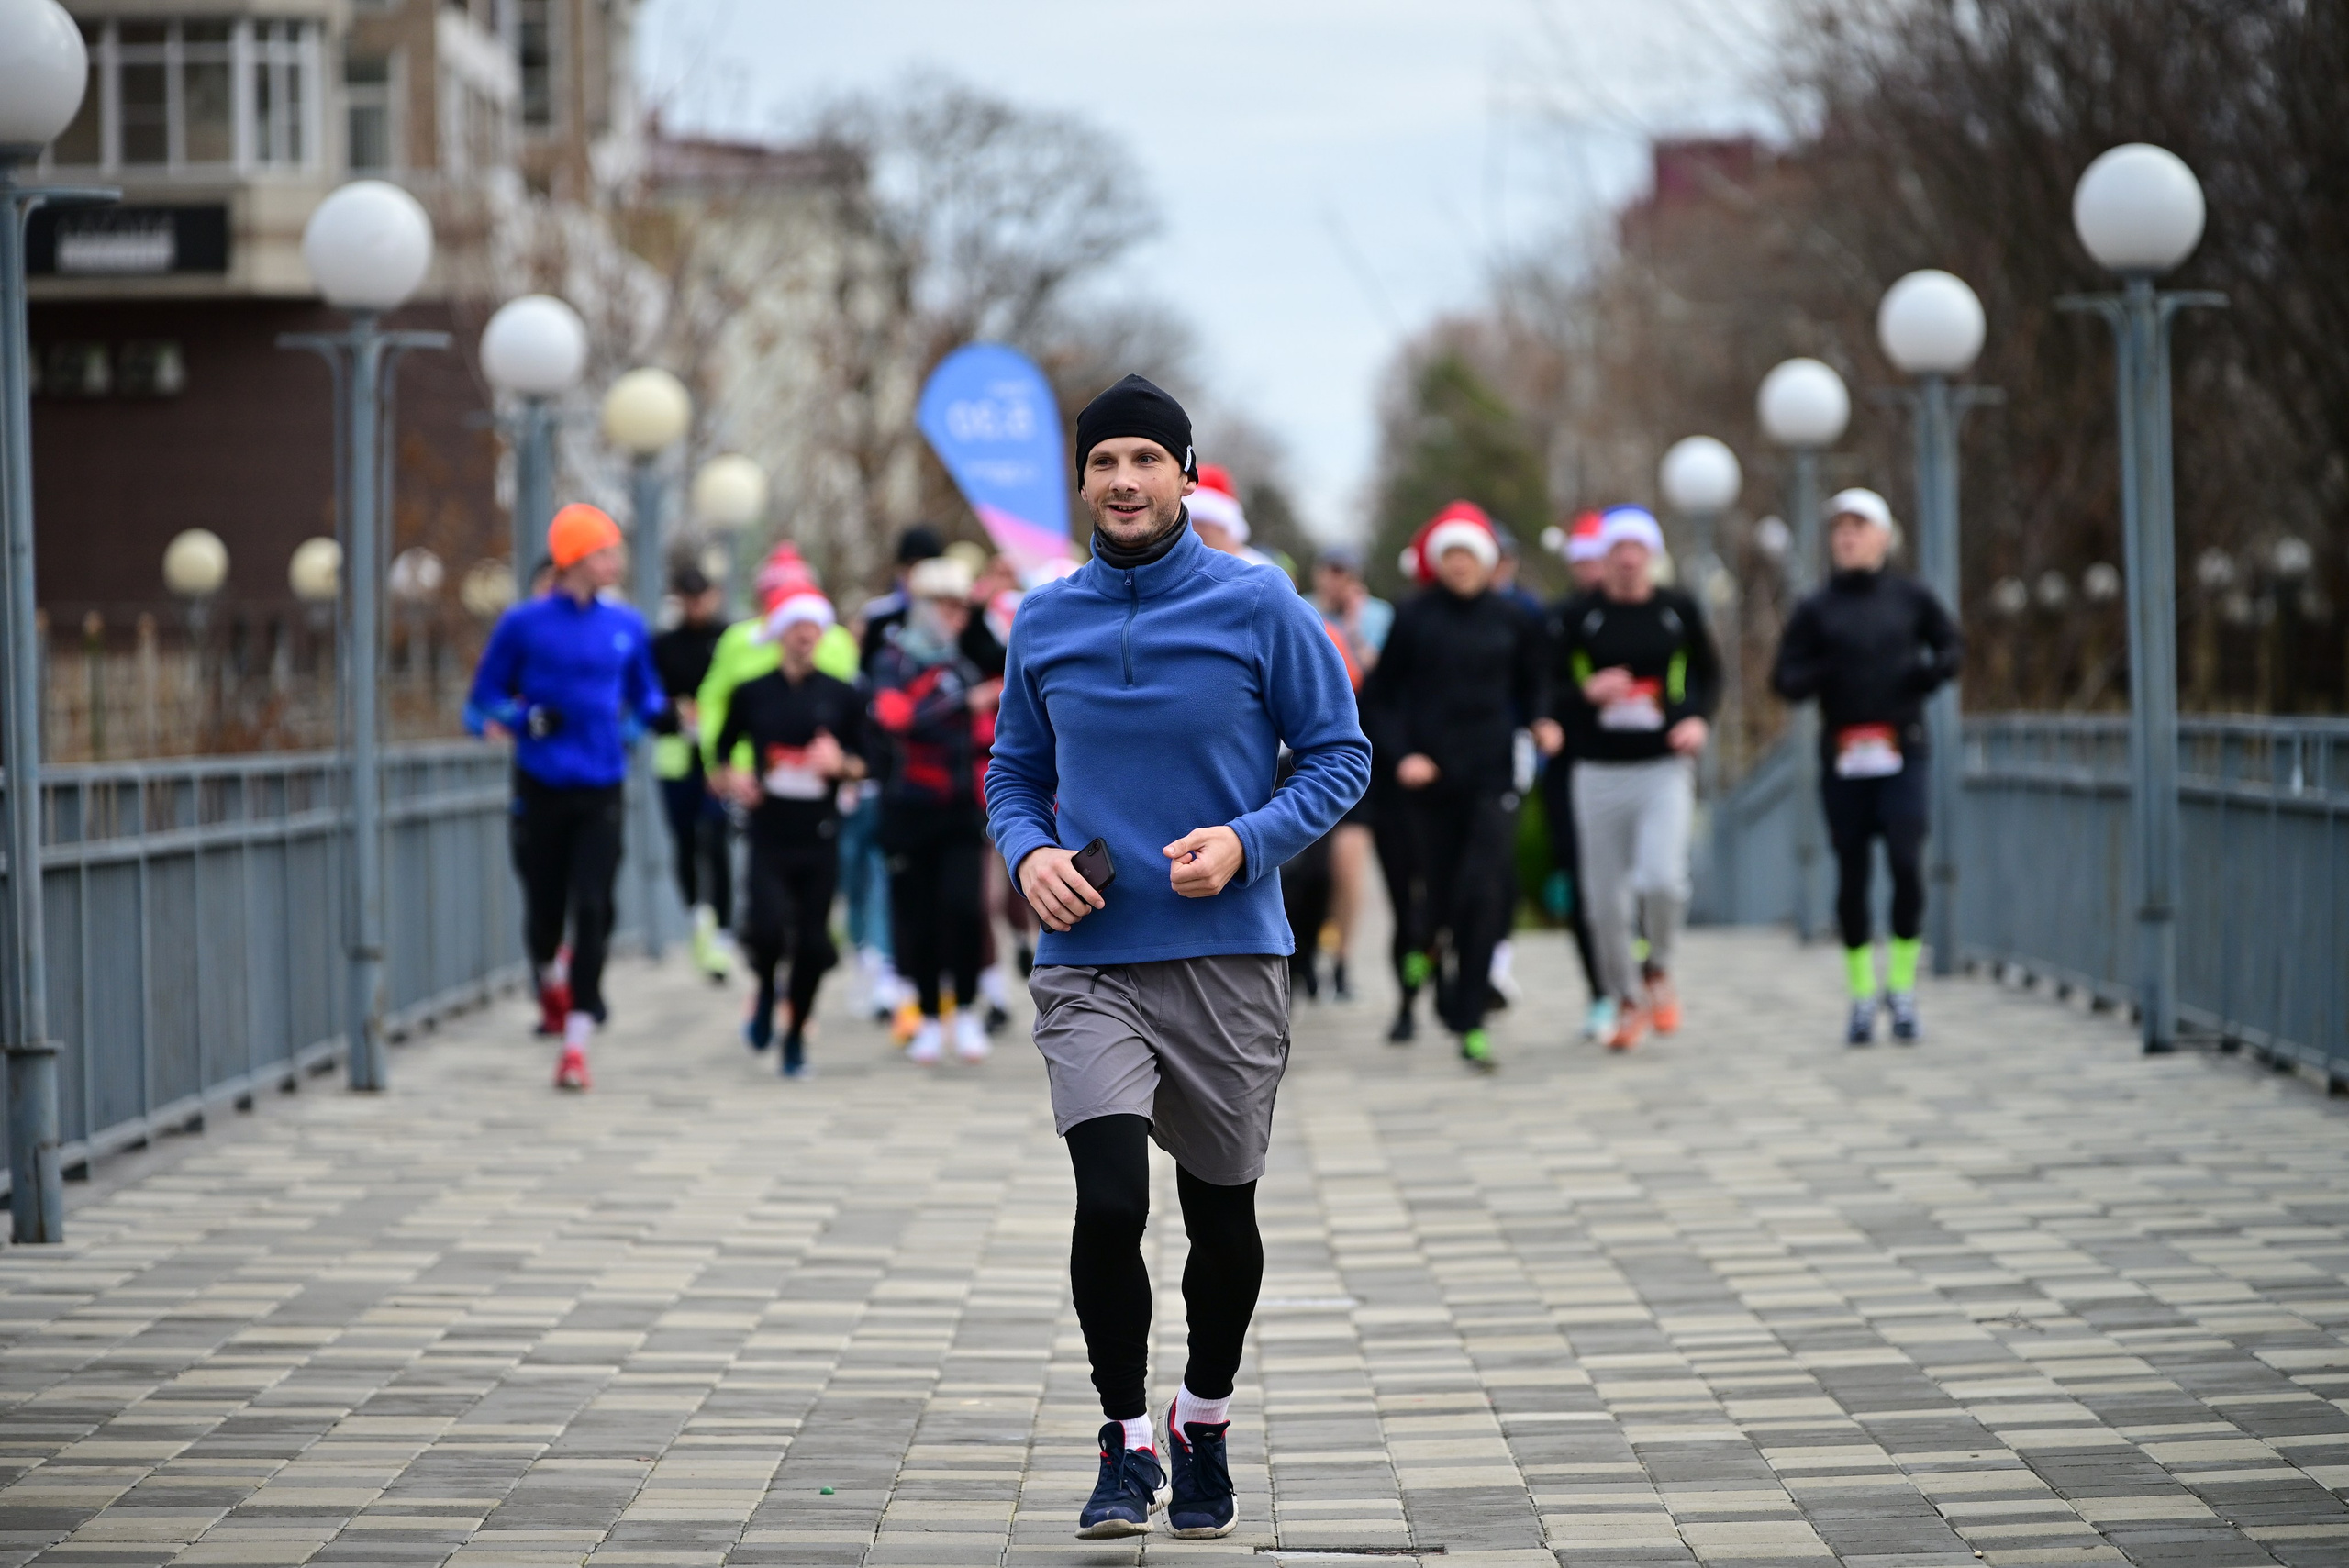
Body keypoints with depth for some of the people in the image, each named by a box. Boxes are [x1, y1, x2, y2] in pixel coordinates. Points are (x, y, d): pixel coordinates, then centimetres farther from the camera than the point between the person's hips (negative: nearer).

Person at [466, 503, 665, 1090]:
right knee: (544, 909, 7)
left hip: (602, 793, 1)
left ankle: (576, 1043, -10)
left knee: (592, 911, -10)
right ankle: (548, 978, 43)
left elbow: (646, 700, 20)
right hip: (540, 790, -1)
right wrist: (524, 720, -16)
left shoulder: (627, 627, 7)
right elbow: (481, 704, 2)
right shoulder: (524, 624, -2)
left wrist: (633, 725, -2)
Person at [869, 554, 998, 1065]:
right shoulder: (893, 662, -5)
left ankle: (966, 1011, -1)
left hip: (961, 811, 3)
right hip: (909, 810, -3)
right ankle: (929, 1019, 16)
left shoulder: (966, 667, 12)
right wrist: (964, 703, -25)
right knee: (917, 917, 2)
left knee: (963, 907, -13)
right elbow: (895, 718, -23)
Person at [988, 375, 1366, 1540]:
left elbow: (1339, 756, 2)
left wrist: (1246, 843, -14)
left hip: (1227, 957, 0)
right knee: (1110, 1202, -15)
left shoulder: (1259, 606, -3)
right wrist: (1029, 855, -4)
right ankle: (1126, 1443, 2)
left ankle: (1205, 1426, 35)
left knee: (1222, 1215, 12)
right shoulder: (1043, 623, 6)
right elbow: (1015, 773, 17)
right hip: (1089, 964, 1)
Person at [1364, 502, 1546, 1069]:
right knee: (1441, 891, 5)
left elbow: (1531, 686, 16)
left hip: (1492, 773, 0)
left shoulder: (1512, 620, 6)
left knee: (1484, 894, -12)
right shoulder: (1414, 618, 2)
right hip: (1431, 777, 0)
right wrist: (1402, 753, -7)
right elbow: (1378, 697, 6)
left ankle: (1470, 1023, -10)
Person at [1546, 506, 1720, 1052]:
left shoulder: (1678, 610, 4)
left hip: (1665, 767, -1)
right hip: (1599, 773, 1)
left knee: (1663, 880, -19)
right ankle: (1627, 1001, 22)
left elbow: (1709, 673, 17)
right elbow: (1547, 689, 5)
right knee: (1606, 898, 3)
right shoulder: (1578, 615, 1)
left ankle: (1658, 970, 10)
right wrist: (1587, 693, -15)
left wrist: (1699, 719, -1)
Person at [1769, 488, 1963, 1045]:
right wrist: (1823, 674, -16)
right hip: (1842, 758, 1)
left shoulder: (1910, 597, 8)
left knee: (1907, 862, -13)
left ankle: (1902, 985, 2)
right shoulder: (1816, 609, 7)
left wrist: (1927, 672, -6)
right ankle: (1862, 993, 14)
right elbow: (1785, 678, 5)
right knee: (1852, 873, 3)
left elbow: (1952, 648, 16)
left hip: (1901, 753, -1)